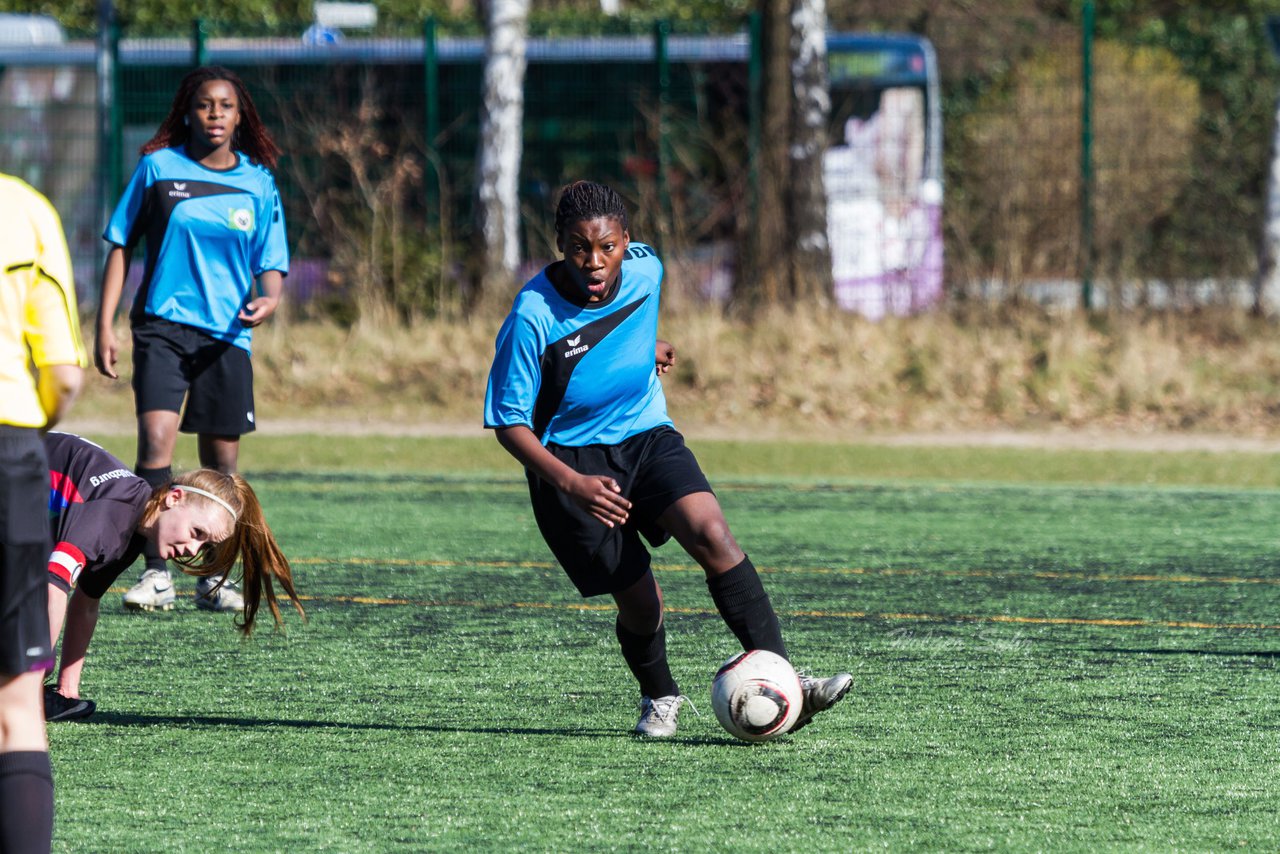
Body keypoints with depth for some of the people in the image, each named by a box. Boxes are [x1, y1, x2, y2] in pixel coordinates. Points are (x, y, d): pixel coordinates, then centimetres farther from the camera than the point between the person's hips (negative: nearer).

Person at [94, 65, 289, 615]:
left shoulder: (258, 182, 6)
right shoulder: (158, 167, 1)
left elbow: (271, 264, 9)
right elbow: (121, 245, 7)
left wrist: (268, 299, -15)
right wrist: (105, 326, 1)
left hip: (226, 336, 2)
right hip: (162, 326, -2)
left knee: (221, 461, 5)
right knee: (156, 439, -19)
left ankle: (213, 578, 19)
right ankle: (157, 573, -17)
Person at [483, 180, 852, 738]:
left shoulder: (645, 270, -8)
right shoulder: (533, 317, -22)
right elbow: (509, 423, -18)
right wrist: (572, 484, -30)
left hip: (645, 435, 3)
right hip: (571, 460, -3)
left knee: (712, 535, -23)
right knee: (640, 602, -5)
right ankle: (659, 698, 28)